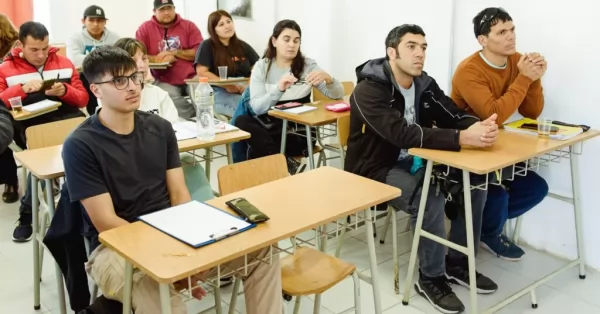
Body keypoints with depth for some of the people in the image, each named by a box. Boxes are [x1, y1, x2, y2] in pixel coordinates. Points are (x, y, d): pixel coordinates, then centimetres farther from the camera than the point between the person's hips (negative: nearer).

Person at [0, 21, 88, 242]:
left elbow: (83, 99, 13)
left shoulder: (63, 63, 15)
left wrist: (65, 90, -8)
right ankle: (26, 214, -17)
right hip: (31, 125, -2)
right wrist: (22, 89, -15)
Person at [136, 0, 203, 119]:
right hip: (164, 82, -1)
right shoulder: (145, 29, 7)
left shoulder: (189, 26, 9)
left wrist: (173, 53, -7)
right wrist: (159, 59, -10)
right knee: (170, 97, -33)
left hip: (191, 79, 1)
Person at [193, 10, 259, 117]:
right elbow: (201, 72, -6)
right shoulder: (207, 46, 4)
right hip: (219, 93, -5)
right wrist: (226, 85, -14)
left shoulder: (243, 46, 19)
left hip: (245, 91, 5)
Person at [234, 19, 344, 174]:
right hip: (270, 129, 3)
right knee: (241, 122, -30)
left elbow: (338, 95, -5)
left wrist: (328, 78, -27)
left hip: (300, 133, -3)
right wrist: (279, 89, -30)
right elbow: (257, 108, -11)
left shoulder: (308, 65, 3)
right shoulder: (261, 66, 1)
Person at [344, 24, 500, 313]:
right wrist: (462, 138, -42)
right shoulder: (369, 90, -22)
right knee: (431, 200, -30)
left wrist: (480, 126, -28)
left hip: (411, 163, 8)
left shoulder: (424, 85, 2)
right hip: (375, 171, -7)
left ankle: (458, 263, 9)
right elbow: (403, 134, -35)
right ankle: (431, 277, -7)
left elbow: (454, 117, -3)